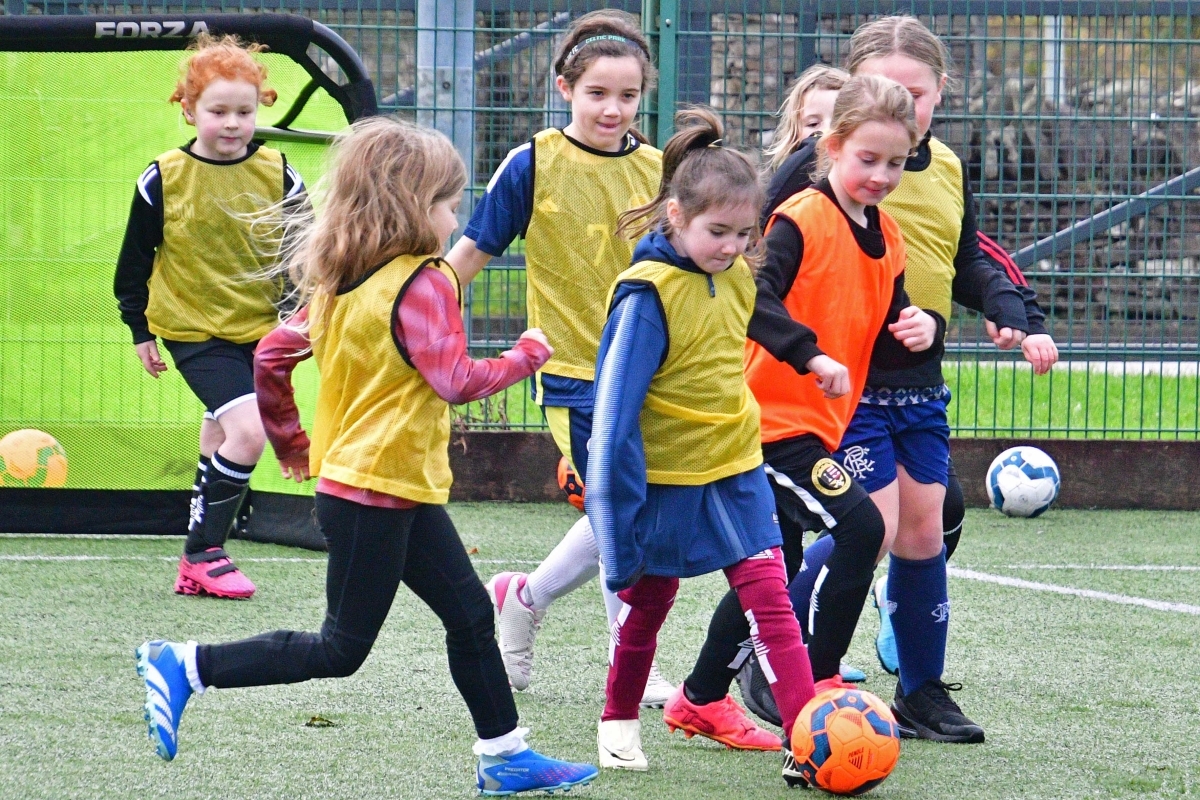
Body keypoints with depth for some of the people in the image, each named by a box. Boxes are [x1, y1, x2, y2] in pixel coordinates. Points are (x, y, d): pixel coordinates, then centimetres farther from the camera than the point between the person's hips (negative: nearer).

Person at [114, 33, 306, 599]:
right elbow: (135, 259, 3)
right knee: (247, 430, -19)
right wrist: (139, 330, 6)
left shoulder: (277, 175, -2)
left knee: (220, 437, 13)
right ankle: (203, 552, -8)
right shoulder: (164, 179, -7)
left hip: (261, 329, 3)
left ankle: (201, 558, 26)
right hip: (194, 330, -3)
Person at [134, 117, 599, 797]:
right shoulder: (424, 284, -17)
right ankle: (187, 667, -3)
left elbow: (272, 357, 10)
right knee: (341, 650, -2)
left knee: (469, 613, 15)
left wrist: (290, 442, 21)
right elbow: (456, 381, -23)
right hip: (381, 490, -10)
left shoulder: (335, 284, 8)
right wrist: (527, 355, -8)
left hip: (402, 491, 10)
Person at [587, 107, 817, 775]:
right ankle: (619, 722, 35)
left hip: (734, 469, 5)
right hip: (662, 477, -5)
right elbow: (616, 406, -20)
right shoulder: (648, 294, -21)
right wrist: (620, 508, -21)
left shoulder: (736, 276, -1)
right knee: (648, 602, 12)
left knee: (769, 596, -7)